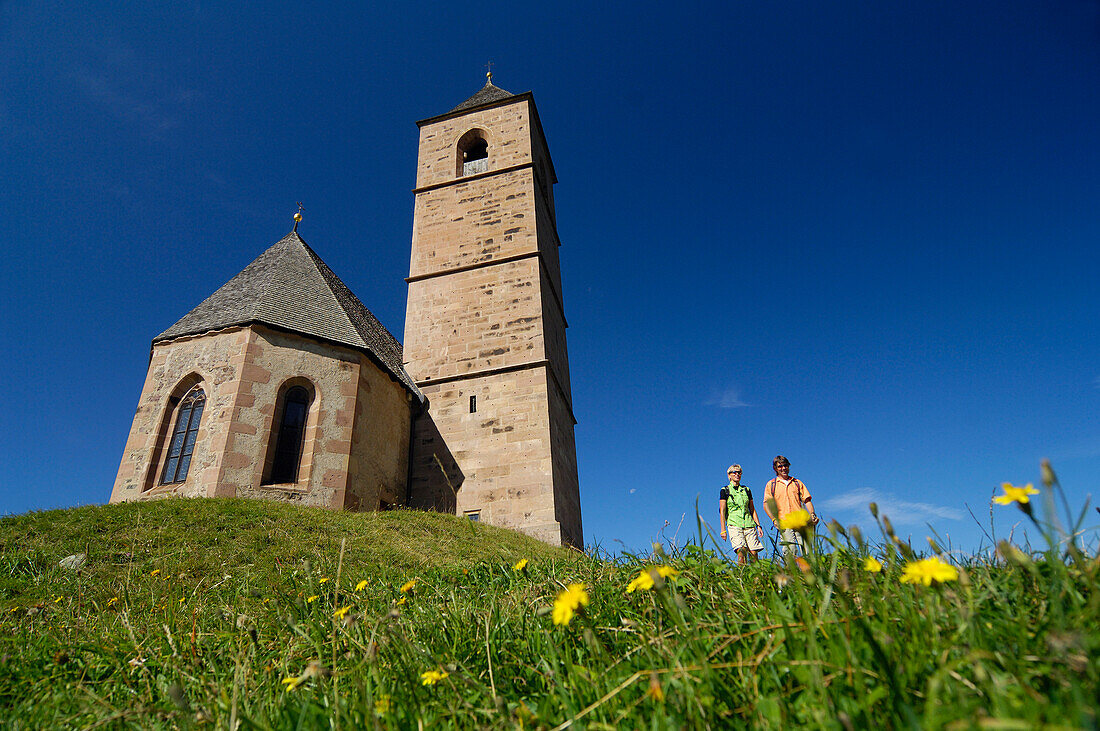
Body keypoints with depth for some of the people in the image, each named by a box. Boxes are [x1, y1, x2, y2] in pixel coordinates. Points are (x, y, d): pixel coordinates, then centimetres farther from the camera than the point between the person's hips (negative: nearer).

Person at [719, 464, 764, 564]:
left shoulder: (746, 490, 17)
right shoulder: (725, 491, 7)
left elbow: (752, 510, 19)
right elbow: (722, 511, 2)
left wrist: (758, 525, 10)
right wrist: (723, 530, -5)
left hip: (749, 524, 3)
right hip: (734, 525, -3)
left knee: (754, 552, -9)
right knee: (742, 550, -21)